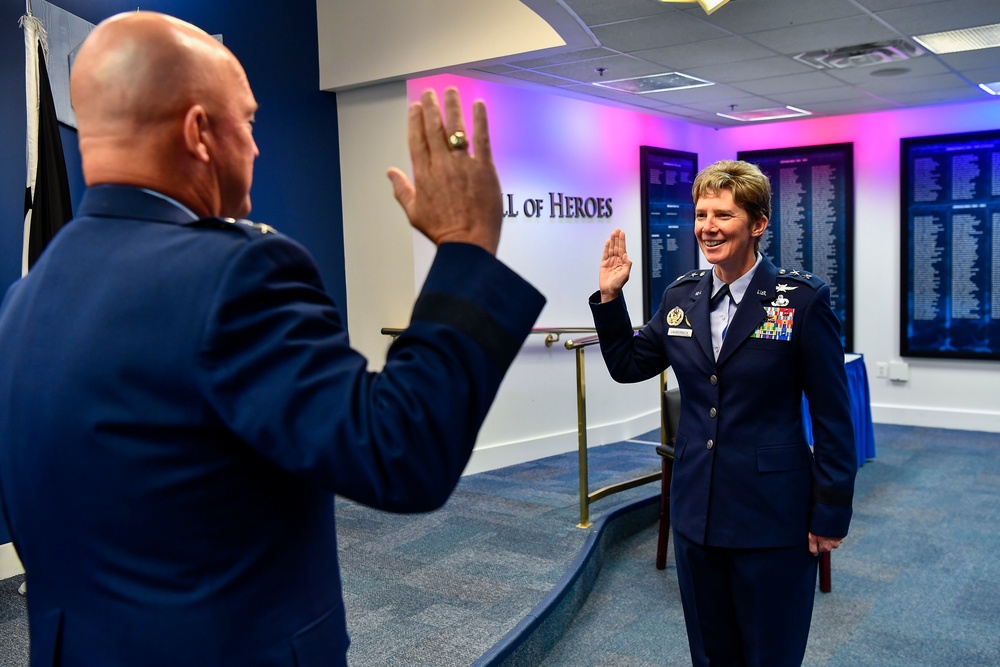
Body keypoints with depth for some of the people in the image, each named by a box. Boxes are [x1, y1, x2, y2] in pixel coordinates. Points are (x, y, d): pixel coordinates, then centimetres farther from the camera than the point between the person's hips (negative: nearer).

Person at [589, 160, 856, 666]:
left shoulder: (803, 299, -10)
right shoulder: (681, 296, 4)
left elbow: (832, 415, -8)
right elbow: (627, 365, 13)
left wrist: (831, 514, -8)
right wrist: (610, 296, 0)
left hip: (772, 516, -4)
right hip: (696, 511, 5)